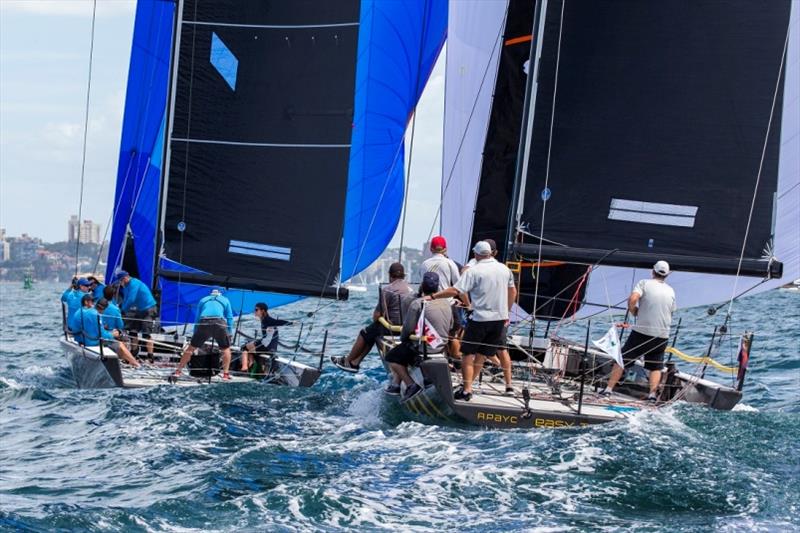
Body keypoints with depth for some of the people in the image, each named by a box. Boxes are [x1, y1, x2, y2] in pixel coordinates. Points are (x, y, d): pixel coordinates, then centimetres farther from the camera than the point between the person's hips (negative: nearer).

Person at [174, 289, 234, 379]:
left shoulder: (203, 300, 32)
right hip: (220, 324, -1)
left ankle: (178, 371, 14)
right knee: (226, 349, 15)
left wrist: (194, 334, 30)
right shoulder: (225, 300, 27)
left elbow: (197, 318, 28)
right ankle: (225, 374, 4)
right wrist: (229, 333, 18)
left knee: (191, 347, 13)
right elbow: (229, 318, 18)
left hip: (203, 324, 1)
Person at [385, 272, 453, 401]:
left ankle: (411, 385, 0)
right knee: (401, 352, 26)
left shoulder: (417, 304, -18)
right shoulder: (447, 303, 4)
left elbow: (408, 329, -15)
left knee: (391, 357, 8)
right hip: (442, 346, 8)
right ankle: (397, 384, 27)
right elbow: (450, 326, 12)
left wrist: (403, 339, 6)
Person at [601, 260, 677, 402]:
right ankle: (652, 394, -2)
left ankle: (608, 389, 4)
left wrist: (634, 312, -1)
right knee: (656, 366, 13)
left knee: (622, 360, 7)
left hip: (641, 332, -3)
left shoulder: (644, 283, -3)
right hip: (662, 335, 3)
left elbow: (632, 299, -18)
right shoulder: (671, 291, 10)